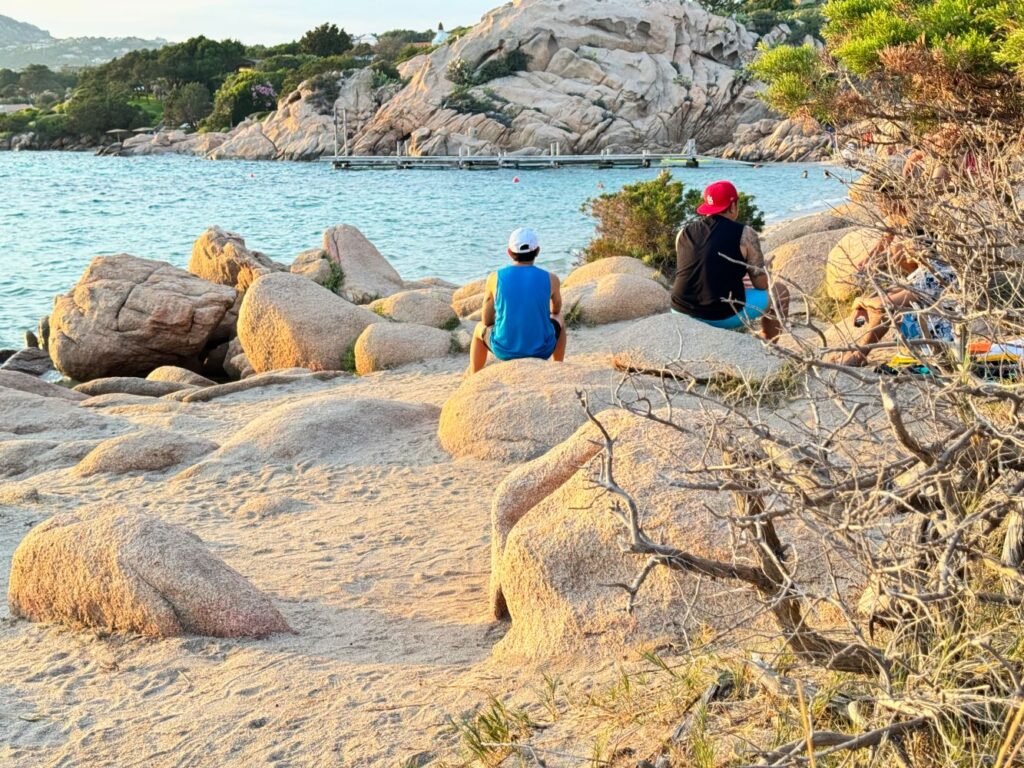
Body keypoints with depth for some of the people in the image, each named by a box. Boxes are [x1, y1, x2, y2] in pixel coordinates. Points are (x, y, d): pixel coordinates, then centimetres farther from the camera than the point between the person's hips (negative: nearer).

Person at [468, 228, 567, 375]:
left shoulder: (495, 278, -8)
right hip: (541, 350, 0)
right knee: (558, 321, 35)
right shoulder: (550, 279, -7)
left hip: (504, 350, 0)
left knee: (480, 328, 34)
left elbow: (487, 321, 2)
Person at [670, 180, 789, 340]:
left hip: (682, 313, 5)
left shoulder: (684, 234, 9)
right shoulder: (745, 235, -4)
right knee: (779, 291, 18)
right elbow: (762, 285, 1)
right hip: (724, 316, -5)